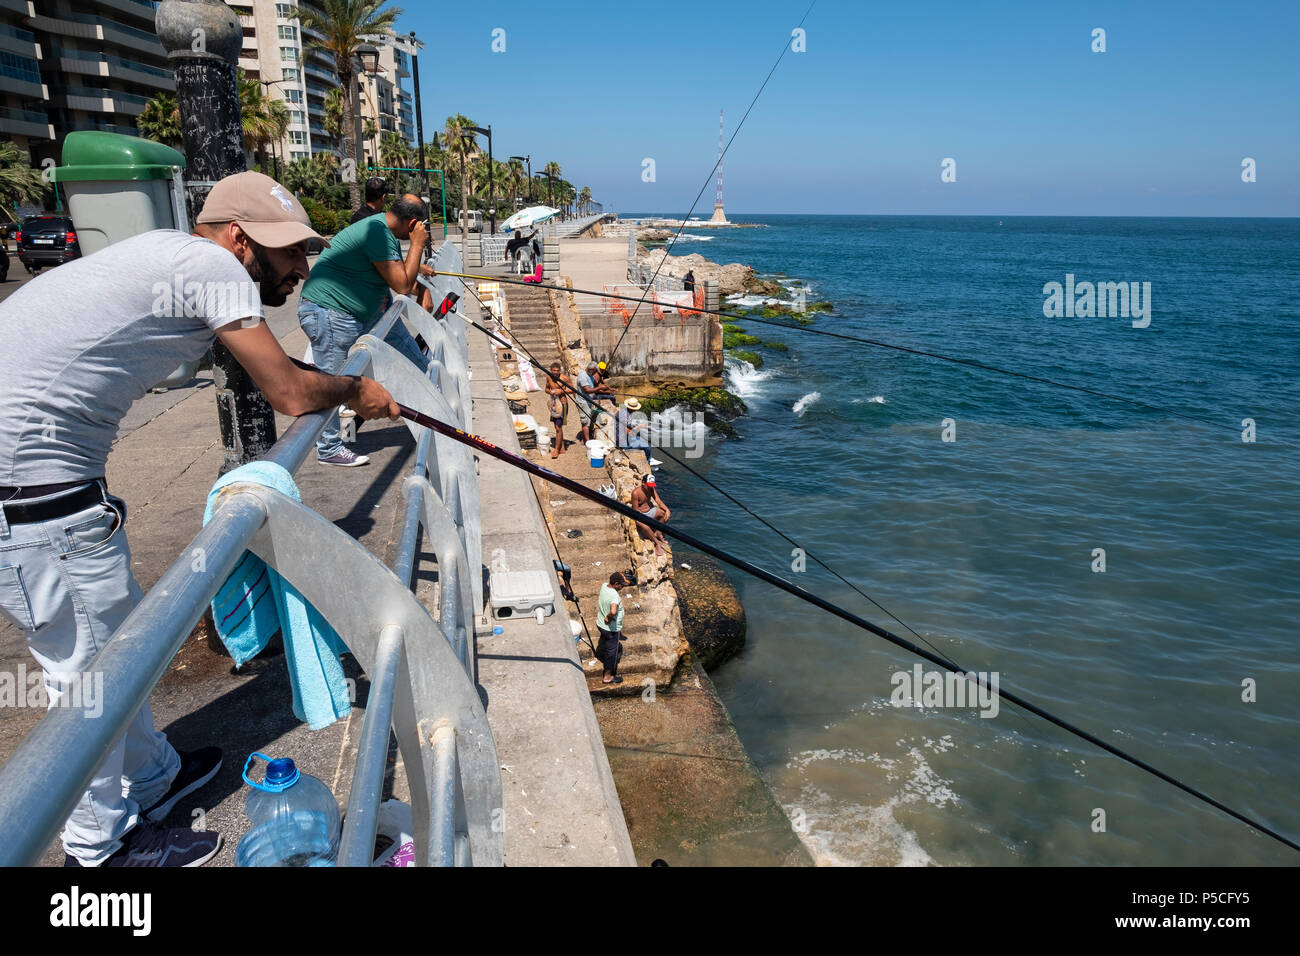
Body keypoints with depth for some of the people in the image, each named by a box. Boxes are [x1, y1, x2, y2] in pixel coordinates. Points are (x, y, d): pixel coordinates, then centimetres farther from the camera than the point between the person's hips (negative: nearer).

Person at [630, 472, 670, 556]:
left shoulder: (651, 489, -3)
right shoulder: (636, 492, -23)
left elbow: (658, 501, -2)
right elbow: (635, 509, -20)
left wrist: (667, 510, -20)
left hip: (650, 510, 7)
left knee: (665, 513, -11)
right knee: (645, 526, -37)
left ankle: (658, 533, 4)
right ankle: (657, 543, -14)